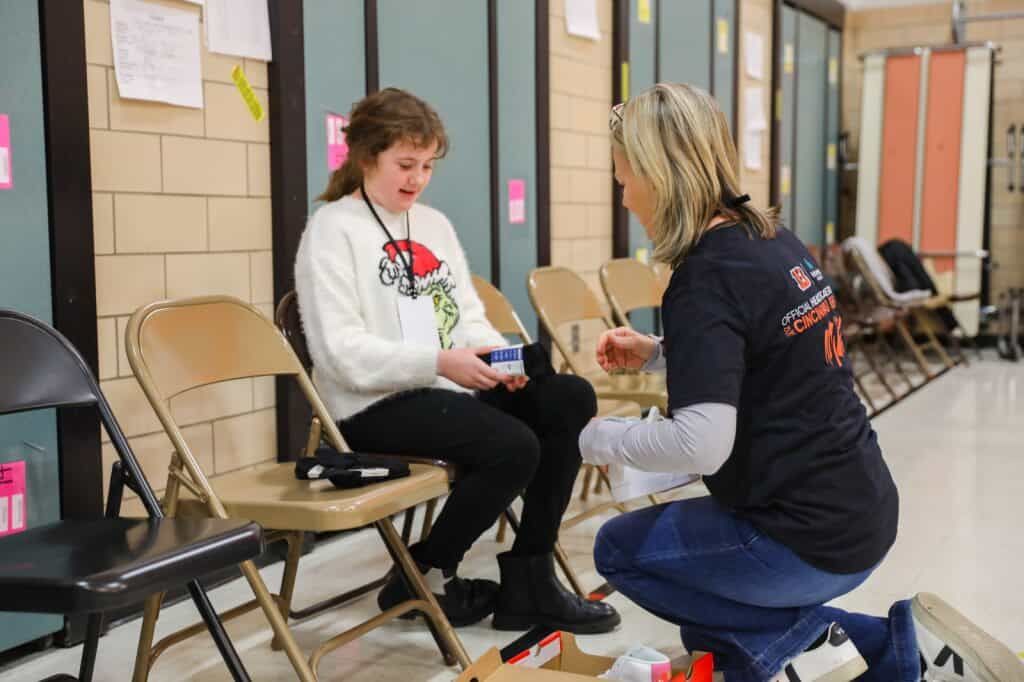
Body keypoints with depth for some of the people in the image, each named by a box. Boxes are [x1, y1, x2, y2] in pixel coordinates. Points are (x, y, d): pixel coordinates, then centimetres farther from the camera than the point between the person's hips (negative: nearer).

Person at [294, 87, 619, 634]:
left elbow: (469, 317, 15)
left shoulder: (435, 223, 17)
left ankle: (527, 577, -1)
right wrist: (439, 362, -26)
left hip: (448, 384, 8)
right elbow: (342, 352, -17)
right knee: (513, 447, -27)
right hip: (375, 405, -8)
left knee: (570, 399, -8)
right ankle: (422, 578, -3)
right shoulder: (332, 229, -7)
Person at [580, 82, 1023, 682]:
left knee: (619, 549, 10)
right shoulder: (776, 240, 5)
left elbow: (700, 445, -29)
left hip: (810, 539, -8)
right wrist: (657, 353, 13)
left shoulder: (705, 279, -22)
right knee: (715, 633, 26)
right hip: (861, 510, 8)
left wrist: (601, 439, -12)